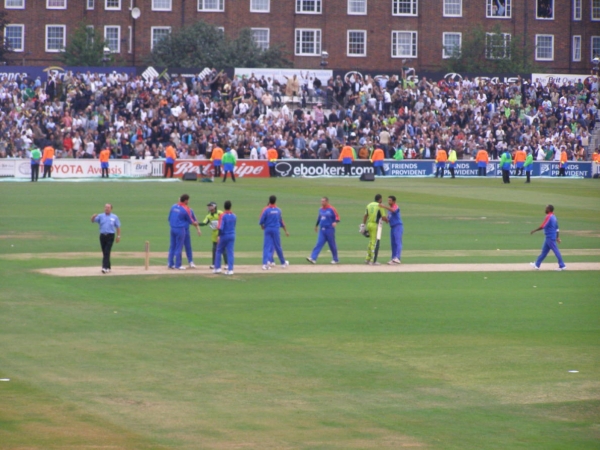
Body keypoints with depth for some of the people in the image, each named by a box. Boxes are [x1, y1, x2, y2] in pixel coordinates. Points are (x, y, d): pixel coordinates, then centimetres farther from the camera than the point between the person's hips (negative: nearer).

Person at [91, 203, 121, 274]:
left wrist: (118, 236, 3)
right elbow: (93, 221, 0)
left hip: (110, 236, -3)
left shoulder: (114, 217, 5)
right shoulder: (101, 216, 9)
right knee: (104, 252, 7)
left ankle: (105, 267, -19)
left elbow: (118, 227, 9)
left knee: (107, 252, -13)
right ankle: (108, 267, 17)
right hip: (102, 236, 3)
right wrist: (93, 217, -22)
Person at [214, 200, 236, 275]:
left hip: (224, 235, -4)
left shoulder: (222, 216, -15)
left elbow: (220, 227, -24)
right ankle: (230, 269, -2)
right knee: (230, 252, 3)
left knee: (219, 251, 12)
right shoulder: (234, 216, 3)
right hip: (232, 236, 4)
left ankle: (217, 268, 12)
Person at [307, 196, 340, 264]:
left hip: (329, 230, -5)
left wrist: (335, 222, -32)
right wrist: (316, 226, 34)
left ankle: (336, 260, 17)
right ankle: (313, 258, -14)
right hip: (322, 230, 5)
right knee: (319, 244, -5)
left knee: (332, 245, 4)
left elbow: (337, 217, -11)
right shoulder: (321, 210, 11)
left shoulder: (331, 209, -9)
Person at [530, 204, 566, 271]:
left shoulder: (548, 217, -16)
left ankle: (562, 266, -4)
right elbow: (556, 228, 16)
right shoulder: (554, 217, 12)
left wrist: (534, 230, -12)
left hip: (550, 237, -10)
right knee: (544, 251, 14)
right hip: (551, 237, 10)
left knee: (555, 250, -6)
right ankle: (537, 265, 20)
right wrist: (557, 237, 20)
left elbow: (542, 226, -21)